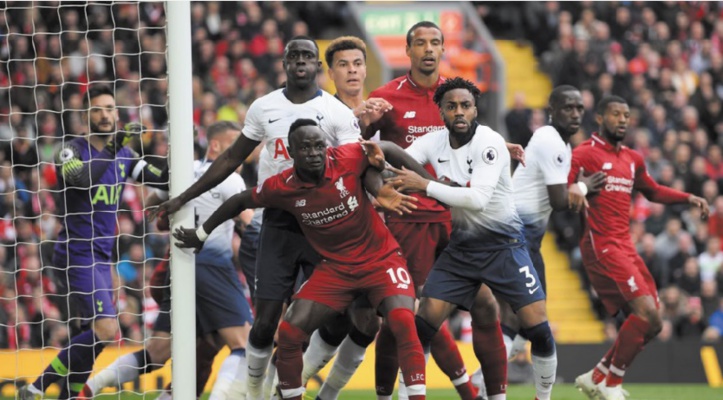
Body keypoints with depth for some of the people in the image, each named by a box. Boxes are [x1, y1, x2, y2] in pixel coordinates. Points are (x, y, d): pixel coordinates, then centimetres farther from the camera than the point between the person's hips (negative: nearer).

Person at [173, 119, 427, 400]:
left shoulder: (349, 158, -18)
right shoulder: (281, 187, -11)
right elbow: (241, 201, 9)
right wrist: (201, 233, 17)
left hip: (380, 258, -3)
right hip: (335, 268, 3)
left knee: (402, 321, -27)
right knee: (289, 332, -8)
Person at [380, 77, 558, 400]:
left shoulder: (489, 143, -19)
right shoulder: (433, 143, -2)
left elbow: (478, 198, -30)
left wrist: (425, 185, -32)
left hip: (503, 244, -4)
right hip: (461, 246, 4)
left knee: (538, 330, -11)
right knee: (422, 324, -7)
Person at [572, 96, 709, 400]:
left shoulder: (632, 159, 19)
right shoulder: (585, 154, -6)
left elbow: (652, 191, 34)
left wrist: (689, 198, 22)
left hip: (625, 246, 9)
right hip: (602, 246, -9)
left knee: (650, 323, 5)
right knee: (645, 311, -20)